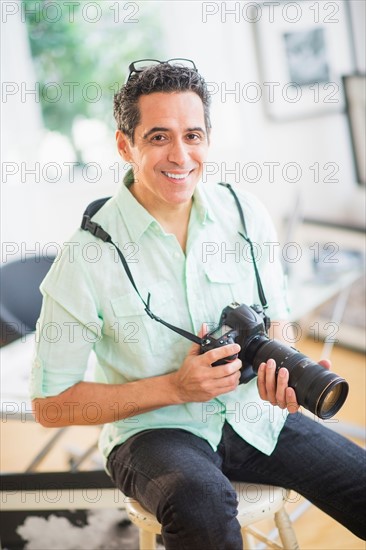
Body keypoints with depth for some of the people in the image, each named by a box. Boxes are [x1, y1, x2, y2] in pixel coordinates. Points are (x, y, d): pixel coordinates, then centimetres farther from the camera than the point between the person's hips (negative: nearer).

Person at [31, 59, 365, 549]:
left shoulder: (246, 213, -3)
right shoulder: (87, 257, -15)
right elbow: (50, 405, -9)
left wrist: (280, 366, -14)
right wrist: (175, 387, -18)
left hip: (252, 415, 4)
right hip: (153, 431, -4)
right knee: (201, 502, -36)